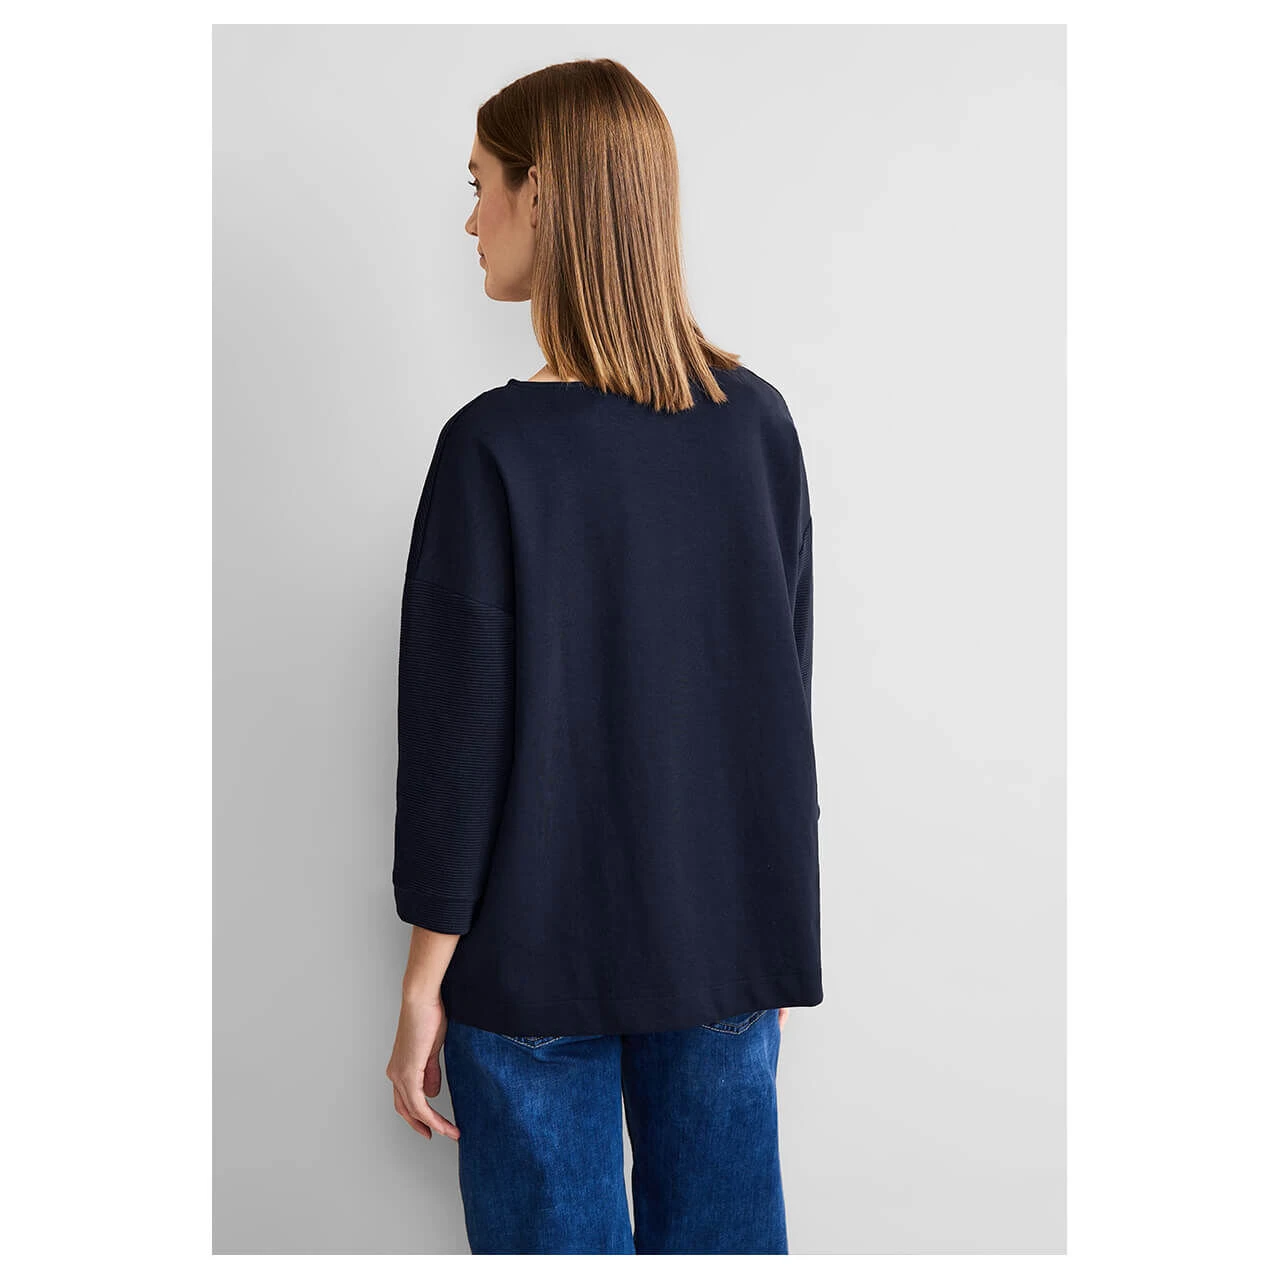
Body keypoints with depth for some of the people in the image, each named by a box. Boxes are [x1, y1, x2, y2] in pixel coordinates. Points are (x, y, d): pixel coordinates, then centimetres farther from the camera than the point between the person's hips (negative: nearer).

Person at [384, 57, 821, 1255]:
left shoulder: (495, 448, -17)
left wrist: (424, 982, -2)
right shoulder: (758, 421, -3)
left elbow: (460, 732, -13)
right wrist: (774, 944, 15)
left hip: (541, 955, -4)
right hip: (727, 944, 4)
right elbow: (785, 691, 4)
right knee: (723, 1226, 17)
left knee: (554, 1233, 13)